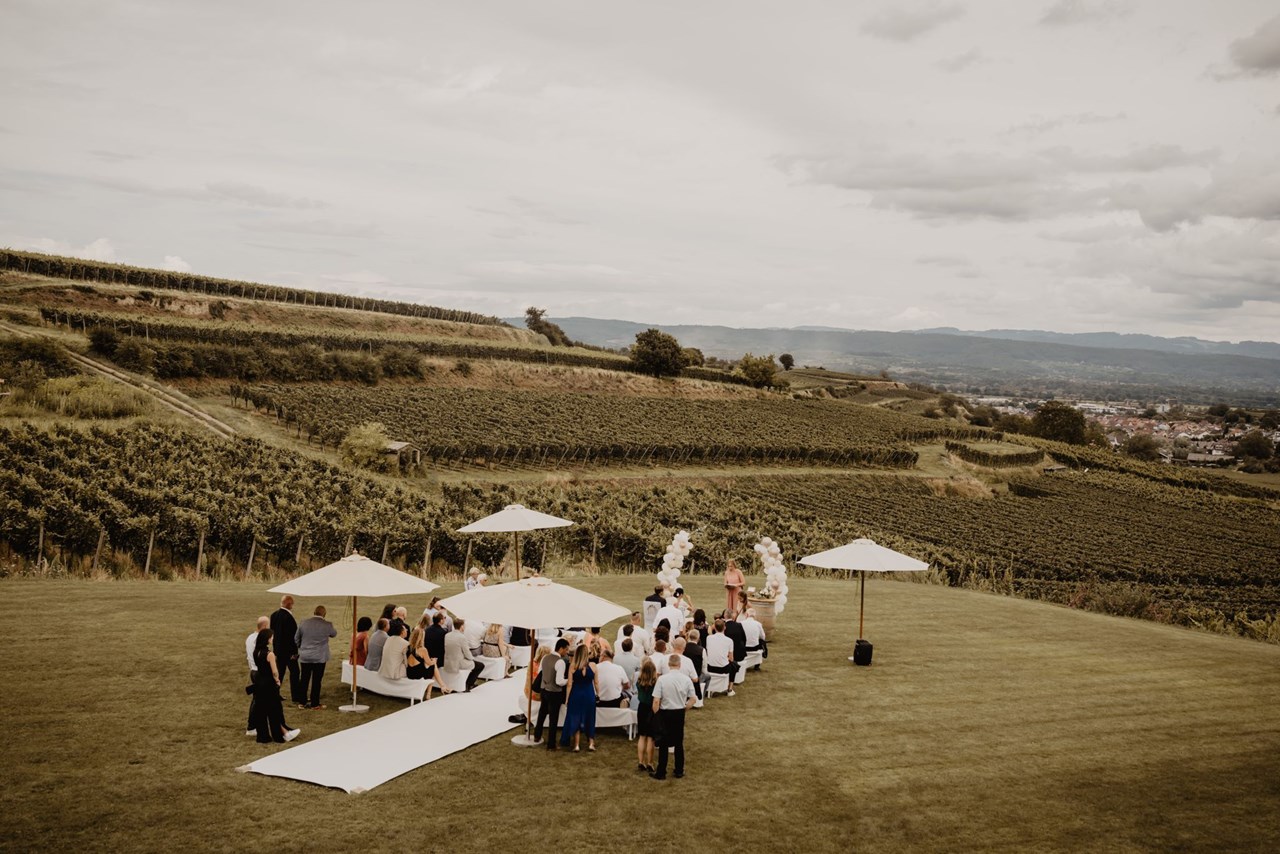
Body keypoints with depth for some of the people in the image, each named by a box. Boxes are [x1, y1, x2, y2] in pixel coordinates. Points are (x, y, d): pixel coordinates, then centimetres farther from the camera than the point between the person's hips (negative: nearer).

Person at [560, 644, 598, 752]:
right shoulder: (592, 666, -9)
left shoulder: (573, 667, -10)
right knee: (589, 719, 16)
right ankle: (591, 743, 20)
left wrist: (567, 699, 2)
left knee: (576, 719, 11)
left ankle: (577, 745, 11)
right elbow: (596, 683, 0)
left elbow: (570, 684, -6)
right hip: (589, 695, 1)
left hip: (576, 695, -1)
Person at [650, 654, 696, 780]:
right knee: (679, 743, 16)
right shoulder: (686, 679, -7)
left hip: (665, 713, -3)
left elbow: (656, 701, -16)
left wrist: (656, 715, -1)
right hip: (680, 713, 3)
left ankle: (661, 773, 14)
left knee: (663, 744, 8)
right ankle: (679, 771, 24)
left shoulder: (662, 679, -16)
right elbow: (692, 700, -2)